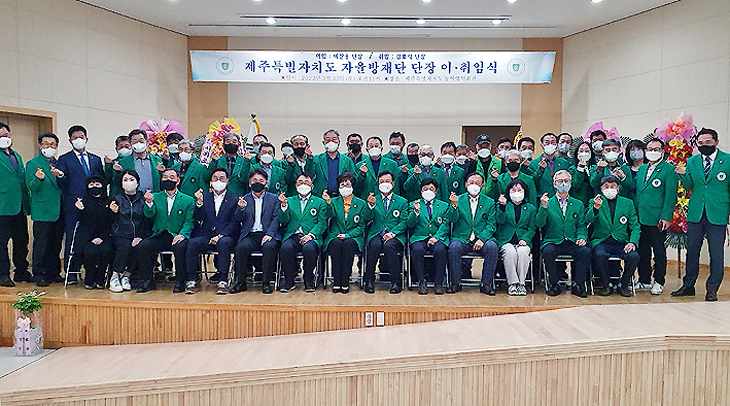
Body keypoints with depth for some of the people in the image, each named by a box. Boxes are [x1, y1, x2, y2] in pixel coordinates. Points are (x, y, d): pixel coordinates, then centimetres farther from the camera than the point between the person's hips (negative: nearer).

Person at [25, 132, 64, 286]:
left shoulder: (59, 164, 17)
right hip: (42, 212, -5)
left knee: (56, 244, 10)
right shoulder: (32, 163, 1)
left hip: (59, 211, 5)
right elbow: (31, 187, -11)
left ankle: (54, 272, 20)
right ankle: (39, 274, 6)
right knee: (41, 245, -2)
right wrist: (38, 178, -30)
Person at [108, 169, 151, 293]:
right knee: (125, 247, -33)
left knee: (140, 248, -32)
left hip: (139, 236, 0)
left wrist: (141, 237, -6)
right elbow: (113, 223, 10)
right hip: (121, 235, 0)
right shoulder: (117, 199, 11)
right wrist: (114, 212, -10)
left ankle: (126, 274, -13)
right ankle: (114, 277, -17)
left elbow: (148, 222, 9)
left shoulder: (143, 199, 12)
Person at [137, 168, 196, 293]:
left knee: (181, 247, -34)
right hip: (159, 236, 2)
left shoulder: (188, 200, 10)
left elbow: (189, 221, 2)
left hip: (177, 236, -2)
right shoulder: (155, 197, 16)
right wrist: (149, 203, -24)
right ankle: (147, 281, -8)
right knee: (143, 246, -25)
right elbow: (149, 214, -2)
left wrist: (182, 234, -17)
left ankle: (180, 281, -17)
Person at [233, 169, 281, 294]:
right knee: (241, 247, -29)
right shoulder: (244, 199, 17)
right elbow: (238, 219, 7)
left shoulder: (274, 198, 13)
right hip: (249, 235, 1)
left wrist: (269, 234, -14)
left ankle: (266, 282, -22)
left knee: (270, 247, -33)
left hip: (267, 234, -1)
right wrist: (241, 208, -15)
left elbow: (276, 218, 2)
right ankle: (241, 282, -15)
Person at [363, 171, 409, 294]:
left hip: (395, 236, -1)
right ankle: (368, 280, -23)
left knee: (389, 246, -34)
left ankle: (396, 281, -23)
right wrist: (371, 205, -14)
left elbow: (404, 222, 4)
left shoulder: (402, 201, 16)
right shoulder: (373, 199, 18)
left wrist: (393, 232, -12)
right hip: (376, 234, 1)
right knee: (375, 245, -33)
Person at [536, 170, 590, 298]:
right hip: (553, 242, -2)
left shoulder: (578, 204, 16)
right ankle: (554, 284, -13)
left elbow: (581, 226, 12)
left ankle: (578, 285, -12)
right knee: (548, 251, -34)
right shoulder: (547, 203, 8)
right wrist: (544, 207, -19)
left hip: (572, 243, 2)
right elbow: (539, 224, -5)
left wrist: (581, 238, -8)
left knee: (586, 251, -28)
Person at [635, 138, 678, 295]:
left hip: (657, 219, -5)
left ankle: (658, 282, 15)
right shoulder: (641, 169, 15)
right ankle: (644, 280, 21)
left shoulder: (669, 169, -3)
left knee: (659, 251, 4)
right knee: (642, 250, 11)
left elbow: (670, 195, -8)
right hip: (640, 218, 6)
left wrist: (666, 217, -13)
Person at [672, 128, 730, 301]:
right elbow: (688, 187, 9)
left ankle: (712, 289, 14)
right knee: (692, 251, 11)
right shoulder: (692, 161, 9)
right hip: (695, 214, 3)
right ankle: (688, 286, 23)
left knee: (716, 253, 2)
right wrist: (683, 175, -10)